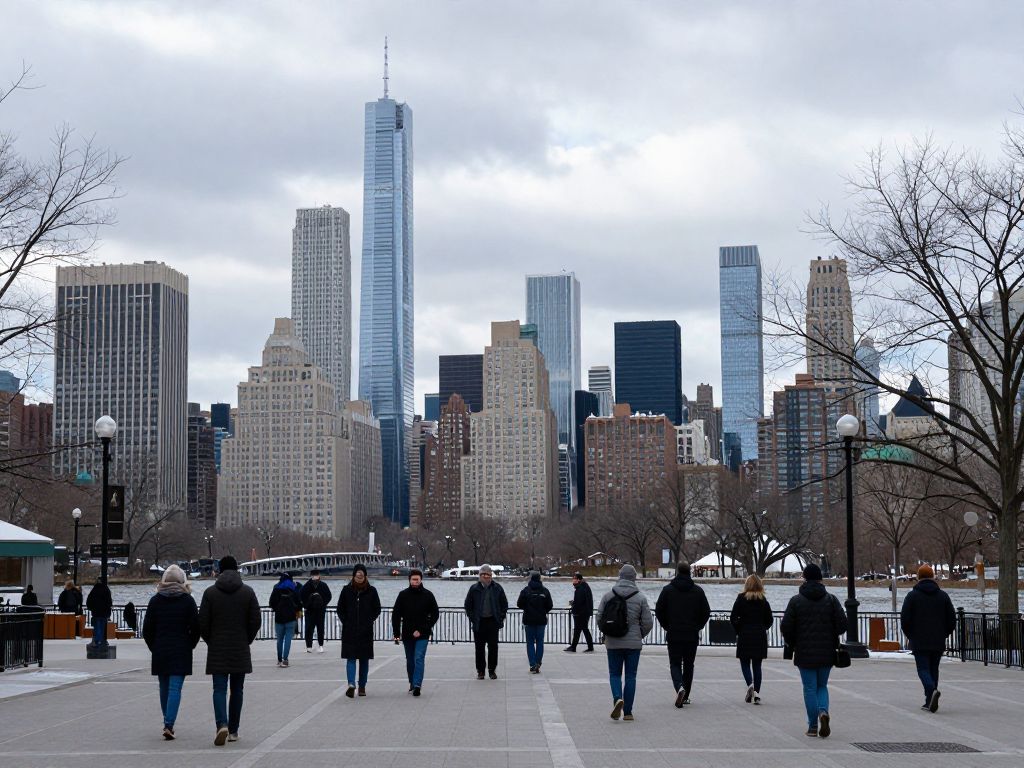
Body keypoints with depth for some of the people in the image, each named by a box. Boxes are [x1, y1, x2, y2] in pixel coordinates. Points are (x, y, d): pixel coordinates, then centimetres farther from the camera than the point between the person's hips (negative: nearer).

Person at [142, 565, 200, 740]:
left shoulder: (155, 600, 2)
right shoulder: (188, 600, -3)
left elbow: (147, 629, 3)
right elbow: (195, 628, -4)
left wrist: (154, 647, 13)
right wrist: (190, 645, 9)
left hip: (160, 651, 2)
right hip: (181, 651, -2)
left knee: (164, 687, 15)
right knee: (175, 688, -5)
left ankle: (167, 722, 23)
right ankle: (169, 725, -16)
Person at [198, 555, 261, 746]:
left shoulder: (210, 592, -3)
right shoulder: (248, 592, -1)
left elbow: (203, 623, -3)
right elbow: (255, 621, -2)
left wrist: (211, 642, 12)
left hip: (217, 651, -1)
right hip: (240, 651, 1)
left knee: (219, 689, -1)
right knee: (237, 689, 10)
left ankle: (222, 724, -22)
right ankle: (233, 730, 13)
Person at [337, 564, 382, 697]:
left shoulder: (371, 591, 2)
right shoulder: (347, 590, 3)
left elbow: (377, 609, 8)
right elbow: (340, 609, 9)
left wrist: (369, 621, -1)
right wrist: (345, 622, 0)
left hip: (366, 631, 1)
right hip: (349, 631, -1)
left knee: (364, 659, 6)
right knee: (351, 658, -9)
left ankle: (362, 686, 13)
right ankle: (351, 684, -19)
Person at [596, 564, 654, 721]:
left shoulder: (608, 595, -3)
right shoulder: (640, 597, -5)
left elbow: (599, 618, -1)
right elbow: (648, 622, -5)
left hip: (613, 643, 0)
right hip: (633, 643, 0)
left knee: (614, 673, 12)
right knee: (631, 676, 8)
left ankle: (617, 698, -15)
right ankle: (627, 712, 8)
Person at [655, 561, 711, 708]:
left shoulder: (667, 590, -2)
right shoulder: (698, 591, 1)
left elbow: (659, 610, -1)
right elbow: (706, 612, 3)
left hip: (673, 635, -1)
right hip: (692, 635, 1)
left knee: (675, 664, 4)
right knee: (689, 665, 12)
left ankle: (679, 687, -23)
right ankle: (686, 696, 17)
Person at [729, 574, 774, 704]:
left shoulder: (741, 599, -4)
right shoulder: (763, 600, 3)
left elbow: (733, 618, -7)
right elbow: (769, 620, 6)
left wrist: (738, 631, 5)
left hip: (744, 636, -2)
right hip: (760, 636, 2)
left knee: (745, 663, 7)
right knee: (757, 665, 8)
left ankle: (750, 684, -19)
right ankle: (757, 693, 4)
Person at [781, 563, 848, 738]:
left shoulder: (796, 600, -4)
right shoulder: (831, 599, -1)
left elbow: (786, 627, -6)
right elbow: (842, 624, -5)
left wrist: (792, 644, 12)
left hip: (804, 653, -2)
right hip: (827, 652, 2)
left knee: (810, 688, 5)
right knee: (822, 685, 16)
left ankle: (813, 726, 5)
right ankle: (823, 711, -11)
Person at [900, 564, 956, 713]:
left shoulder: (912, 596, -2)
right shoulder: (943, 595, 7)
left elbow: (904, 619, -5)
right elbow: (952, 620, 6)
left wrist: (911, 636, 10)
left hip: (919, 643, -3)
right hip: (938, 643, 3)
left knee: (923, 669, -2)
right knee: (933, 669, 12)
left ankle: (932, 690, -29)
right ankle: (930, 702, 12)